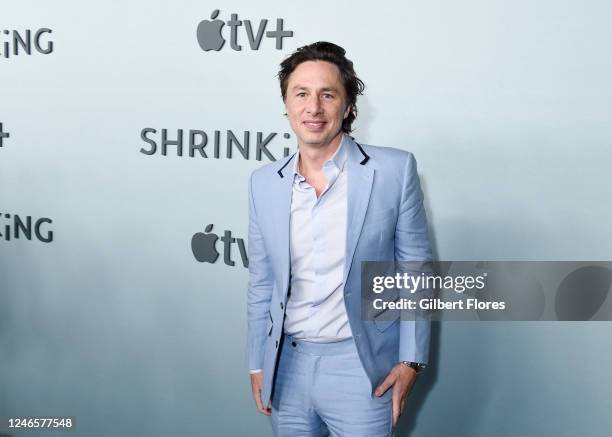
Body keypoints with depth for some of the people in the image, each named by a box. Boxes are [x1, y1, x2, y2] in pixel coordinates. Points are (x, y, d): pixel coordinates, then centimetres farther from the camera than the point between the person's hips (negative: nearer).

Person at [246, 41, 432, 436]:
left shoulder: (394, 170, -8)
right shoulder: (264, 183, 2)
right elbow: (261, 283, 9)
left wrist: (411, 359, -6)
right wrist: (258, 364, 10)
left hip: (360, 367, -3)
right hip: (286, 364, 4)